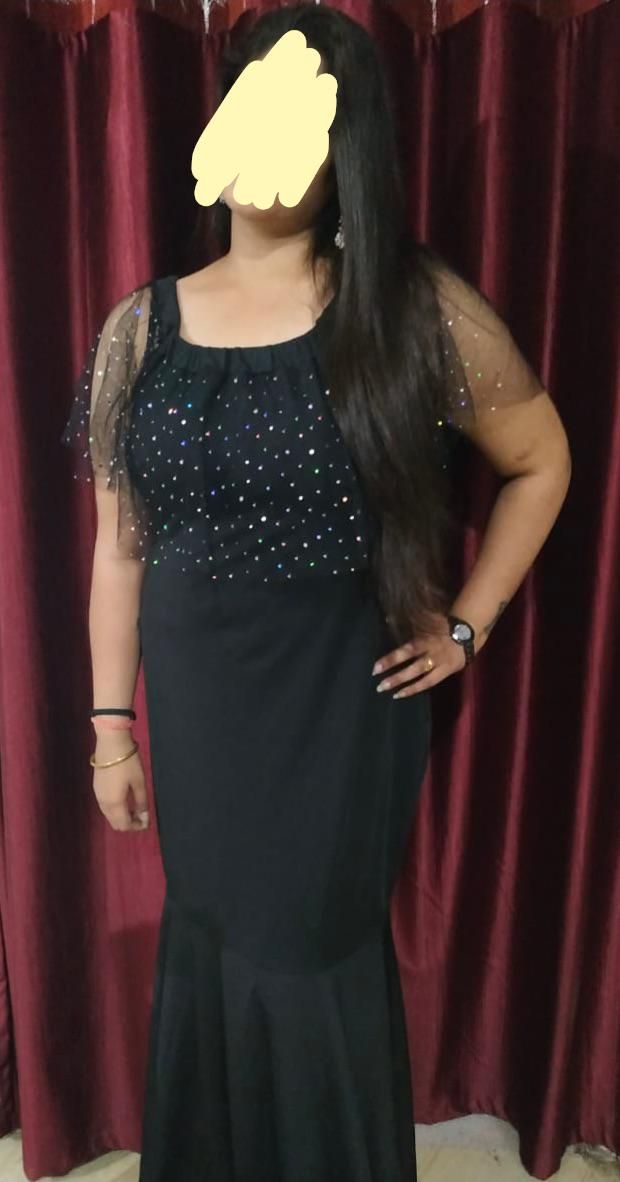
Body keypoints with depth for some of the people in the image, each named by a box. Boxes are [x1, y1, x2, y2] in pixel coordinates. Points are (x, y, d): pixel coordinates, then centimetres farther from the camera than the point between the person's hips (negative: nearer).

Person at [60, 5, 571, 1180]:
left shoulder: (417, 307, -6)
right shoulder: (141, 327, 3)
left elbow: (542, 460, 4)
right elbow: (120, 543, 5)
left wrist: (466, 623, -2)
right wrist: (112, 724, 5)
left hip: (347, 702, -3)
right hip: (197, 706, 3)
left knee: (313, 963, 10)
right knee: (210, 953, 19)